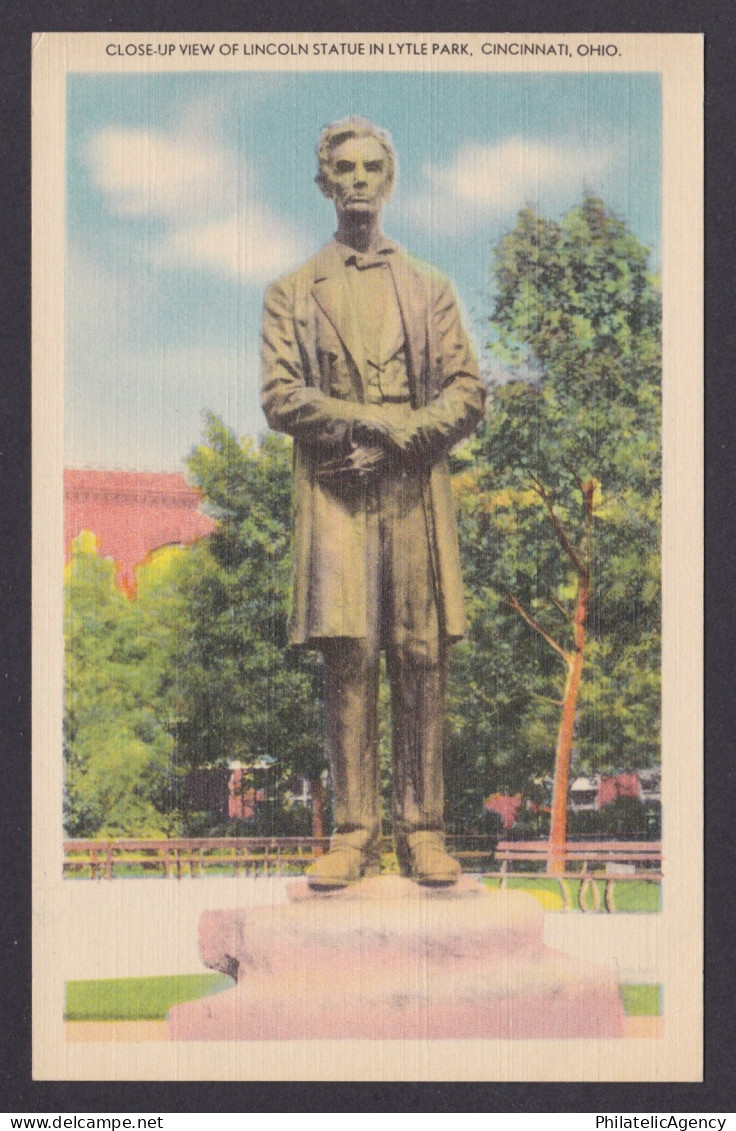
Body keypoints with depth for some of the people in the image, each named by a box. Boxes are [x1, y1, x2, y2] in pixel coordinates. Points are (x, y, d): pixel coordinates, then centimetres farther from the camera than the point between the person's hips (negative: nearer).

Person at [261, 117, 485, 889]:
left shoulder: (429, 289, 19)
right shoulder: (293, 294, 15)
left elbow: (468, 395, 8)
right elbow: (280, 399, 2)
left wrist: (394, 442, -9)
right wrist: (381, 419, -11)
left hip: (416, 495, 1)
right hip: (335, 498, -1)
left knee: (421, 659, -3)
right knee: (348, 656, -8)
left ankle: (422, 832, 0)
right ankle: (354, 832, -6)